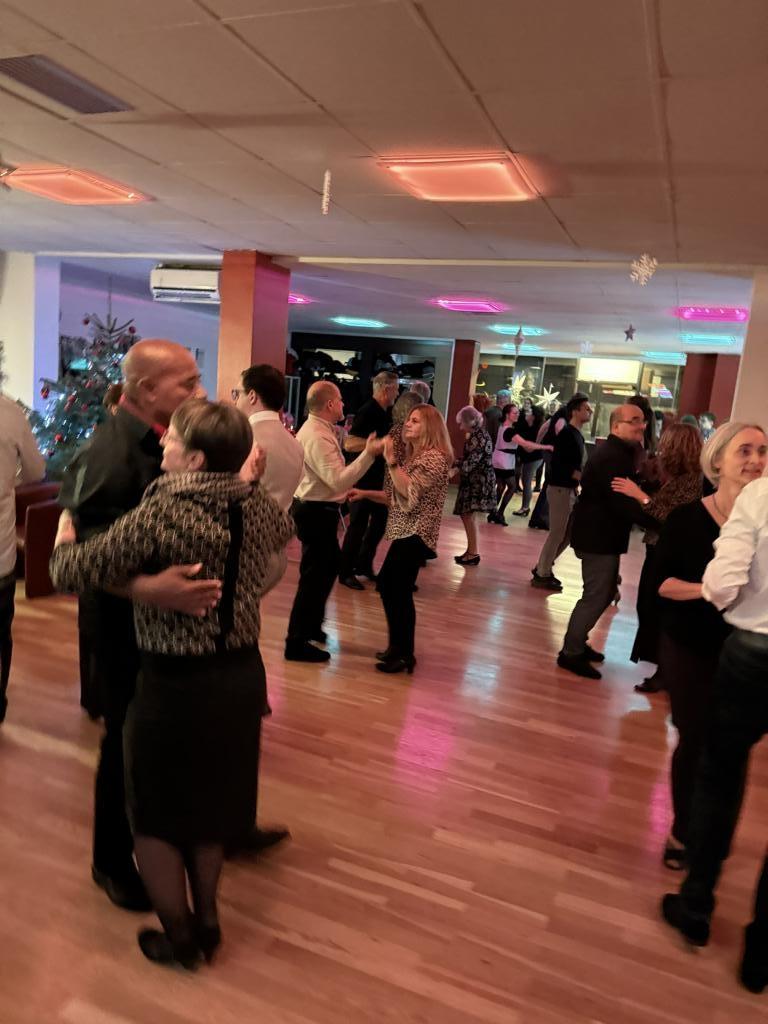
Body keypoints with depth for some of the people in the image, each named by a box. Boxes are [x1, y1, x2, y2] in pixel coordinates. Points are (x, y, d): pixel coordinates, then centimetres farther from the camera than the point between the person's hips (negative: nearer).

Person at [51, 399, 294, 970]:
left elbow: (72, 573, -14)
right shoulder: (258, 505, -4)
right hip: (243, 675, 6)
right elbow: (284, 531, 20)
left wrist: (64, 537, 8)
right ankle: (207, 922, 43)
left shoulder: (159, 516, -22)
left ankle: (180, 939, 36)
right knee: (209, 803, 26)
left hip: (176, 686, -6)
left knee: (156, 816, 19)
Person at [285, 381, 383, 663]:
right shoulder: (317, 437, -23)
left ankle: (311, 626, 39)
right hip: (316, 512, -11)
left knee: (330, 565, 23)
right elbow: (338, 480, -30)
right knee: (314, 575, -2)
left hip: (318, 509, 11)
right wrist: (368, 454, -30)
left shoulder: (318, 429, 10)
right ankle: (297, 643, 9)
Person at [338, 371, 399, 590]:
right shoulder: (367, 411, -17)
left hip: (380, 476, 9)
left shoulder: (386, 413, 10)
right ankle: (345, 572, 10)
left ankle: (364, 564, 29)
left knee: (380, 520, 15)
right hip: (364, 477, -9)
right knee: (358, 525, -1)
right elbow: (349, 444, -25)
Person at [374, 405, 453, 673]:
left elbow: (410, 491, -24)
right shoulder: (414, 455, 17)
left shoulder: (434, 457, -13)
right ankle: (398, 646, 25)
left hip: (416, 533, -10)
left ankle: (405, 655, 4)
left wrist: (391, 460, -27)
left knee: (399, 591, -9)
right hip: (405, 531, 10)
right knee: (387, 585, 12)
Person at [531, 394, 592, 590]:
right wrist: (583, 476, -22)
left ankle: (543, 568, 25)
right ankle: (542, 575, 9)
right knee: (557, 534, -3)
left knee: (568, 534, 15)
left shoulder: (578, 435, 13)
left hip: (569, 489, 9)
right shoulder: (566, 434, -14)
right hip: (560, 489, -9)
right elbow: (558, 464, -21)